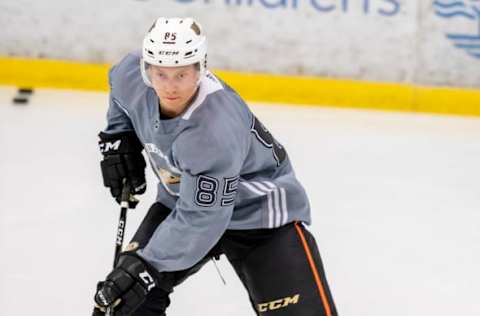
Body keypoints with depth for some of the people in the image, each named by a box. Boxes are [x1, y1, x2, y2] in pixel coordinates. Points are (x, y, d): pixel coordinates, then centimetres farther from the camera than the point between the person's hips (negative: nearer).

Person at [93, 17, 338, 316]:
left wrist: (147, 267, -32)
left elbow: (200, 218, -33)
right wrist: (119, 138, 5)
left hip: (256, 210, -7)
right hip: (184, 199, 7)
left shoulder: (216, 129, -38)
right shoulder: (133, 76, -19)